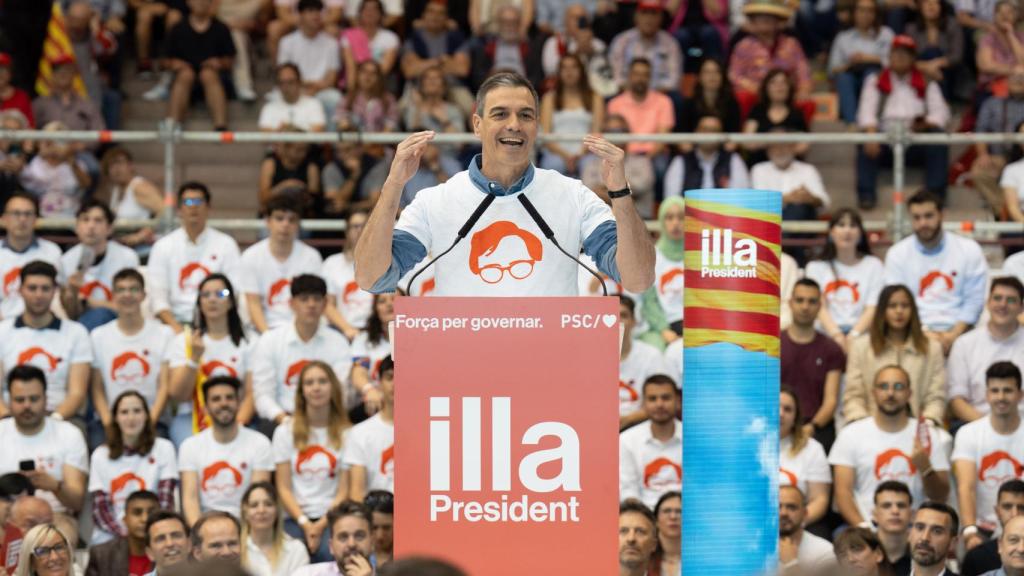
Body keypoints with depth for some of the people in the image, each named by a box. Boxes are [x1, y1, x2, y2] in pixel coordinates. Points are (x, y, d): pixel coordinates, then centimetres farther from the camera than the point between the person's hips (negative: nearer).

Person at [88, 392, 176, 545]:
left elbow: (166, 502, 2)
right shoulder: (101, 456, 11)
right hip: (109, 540, 1)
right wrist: (124, 533, -14)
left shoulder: (163, 449, 9)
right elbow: (99, 507, 3)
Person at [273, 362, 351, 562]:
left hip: (332, 518, -1)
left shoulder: (345, 433, 8)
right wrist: (304, 523, -9)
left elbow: (344, 491, 3)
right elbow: (283, 488, 6)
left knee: (328, 552, -33)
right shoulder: (285, 432, 12)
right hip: (296, 517, 1)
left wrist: (321, 525, -11)